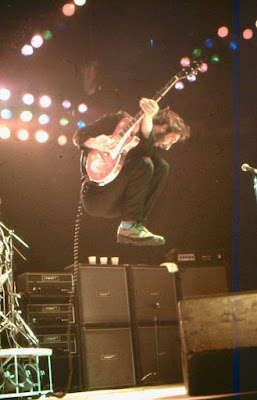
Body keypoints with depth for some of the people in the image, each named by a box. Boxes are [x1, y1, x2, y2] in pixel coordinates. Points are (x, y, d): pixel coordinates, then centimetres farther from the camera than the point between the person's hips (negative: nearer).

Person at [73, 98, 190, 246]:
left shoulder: (142, 140, 16)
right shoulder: (120, 120, 0)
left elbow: (147, 146, -12)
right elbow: (80, 135, -3)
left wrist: (148, 118, -30)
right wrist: (97, 144, -26)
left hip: (116, 203, 6)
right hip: (95, 195, -6)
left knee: (161, 167, -6)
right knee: (143, 165, -24)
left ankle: (135, 223, -11)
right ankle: (129, 227, -19)